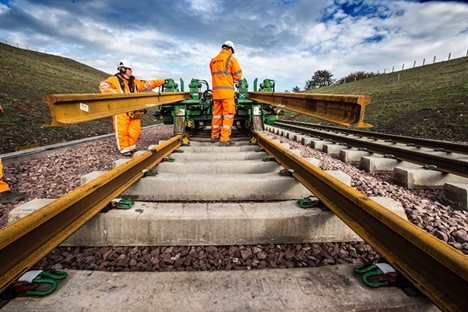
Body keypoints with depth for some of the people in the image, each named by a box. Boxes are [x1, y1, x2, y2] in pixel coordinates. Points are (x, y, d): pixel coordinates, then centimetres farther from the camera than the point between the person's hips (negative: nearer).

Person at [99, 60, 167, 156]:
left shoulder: (134, 81, 22)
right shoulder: (114, 79, 5)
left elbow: (148, 84, 22)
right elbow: (103, 86, -9)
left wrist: (163, 81, 18)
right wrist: (116, 93, -22)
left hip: (133, 111, 6)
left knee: (135, 131, 5)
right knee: (122, 130, -5)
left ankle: (131, 147, 20)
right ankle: (124, 149, 4)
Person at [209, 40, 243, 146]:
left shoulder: (213, 60, 17)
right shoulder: (231, 59, 0)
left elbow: (215, 75, 16)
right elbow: (238, 76, -3)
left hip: (216, 91, 6)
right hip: (227, 90, -6)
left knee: (217, 113, 12)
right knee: (228, 114, -4)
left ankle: (214, 136, 20)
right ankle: (224, 139, -7)